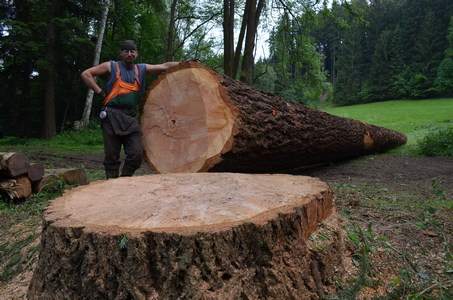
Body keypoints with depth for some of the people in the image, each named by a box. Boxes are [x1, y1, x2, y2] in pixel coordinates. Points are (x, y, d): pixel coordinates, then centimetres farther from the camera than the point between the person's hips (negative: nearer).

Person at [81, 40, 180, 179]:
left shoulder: (142, 69, 15)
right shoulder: (112, 66, 6)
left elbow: (165, 66, 13)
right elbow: (86, 74, 5)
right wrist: (100, 92, -2)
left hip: (131, 118, 3)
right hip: (112, 116, -3)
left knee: (137, 154, -5)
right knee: (112, 156, 1)